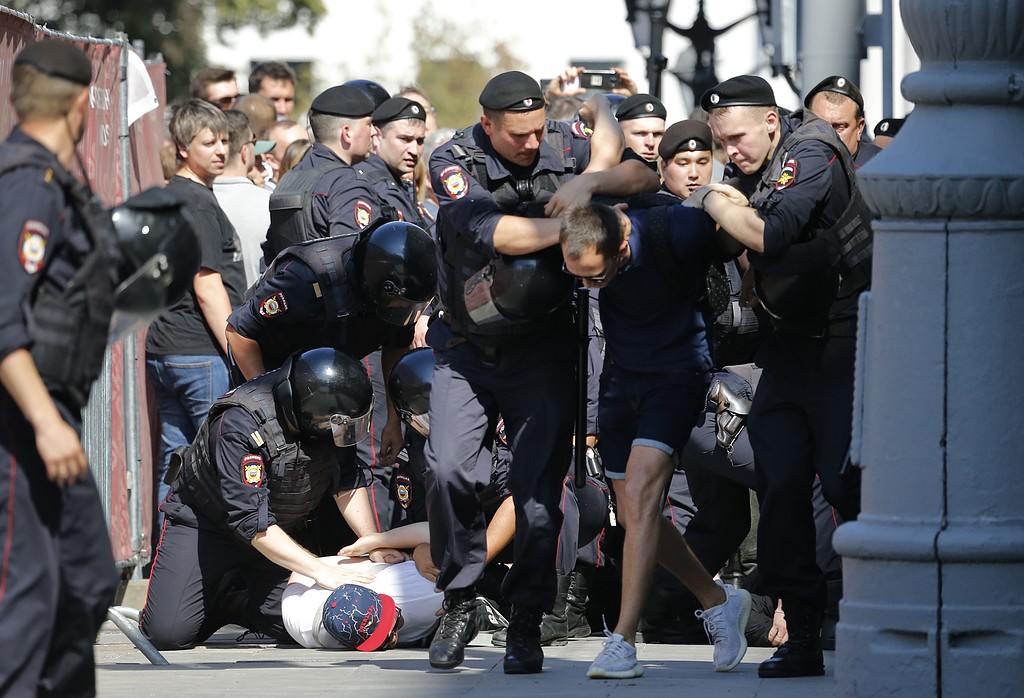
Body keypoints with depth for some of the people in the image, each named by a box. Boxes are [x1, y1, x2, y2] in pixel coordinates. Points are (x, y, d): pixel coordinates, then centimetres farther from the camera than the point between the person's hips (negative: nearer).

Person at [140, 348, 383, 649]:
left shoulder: (337, 419, -18)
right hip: (205, 521, -5)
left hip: (279, 530, 5)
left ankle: (232, 599, 17)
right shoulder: (239, 424, -35)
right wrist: (320, 571, -39)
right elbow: (251, 522, -36)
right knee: (168, 633, -18)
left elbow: (346, 482, 0)